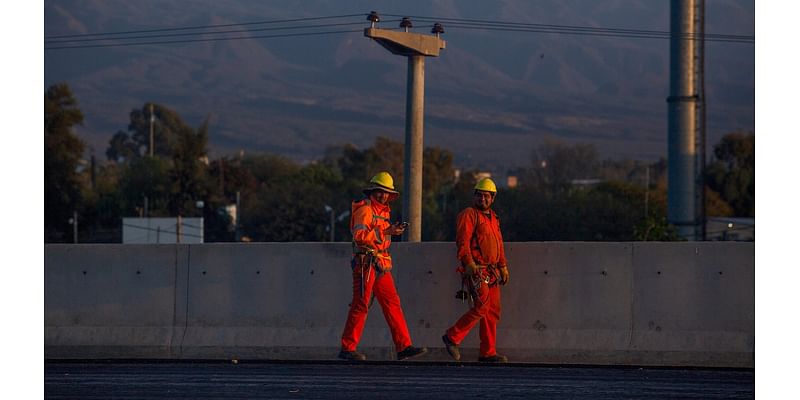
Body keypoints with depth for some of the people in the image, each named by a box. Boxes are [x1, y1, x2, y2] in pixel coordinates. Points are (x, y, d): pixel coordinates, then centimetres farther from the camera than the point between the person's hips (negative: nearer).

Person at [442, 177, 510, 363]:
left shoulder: (493, 217, 21)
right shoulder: (468, 215, -5)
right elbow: (463, 241, -15)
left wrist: (503, 266, 22)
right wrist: (470, 263, -26)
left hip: (491, 271, 9)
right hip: (475, 270, -9)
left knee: (493, 311, 5)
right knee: (482, 306, -17)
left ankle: (488, 352, 7)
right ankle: (452, 337, -5)